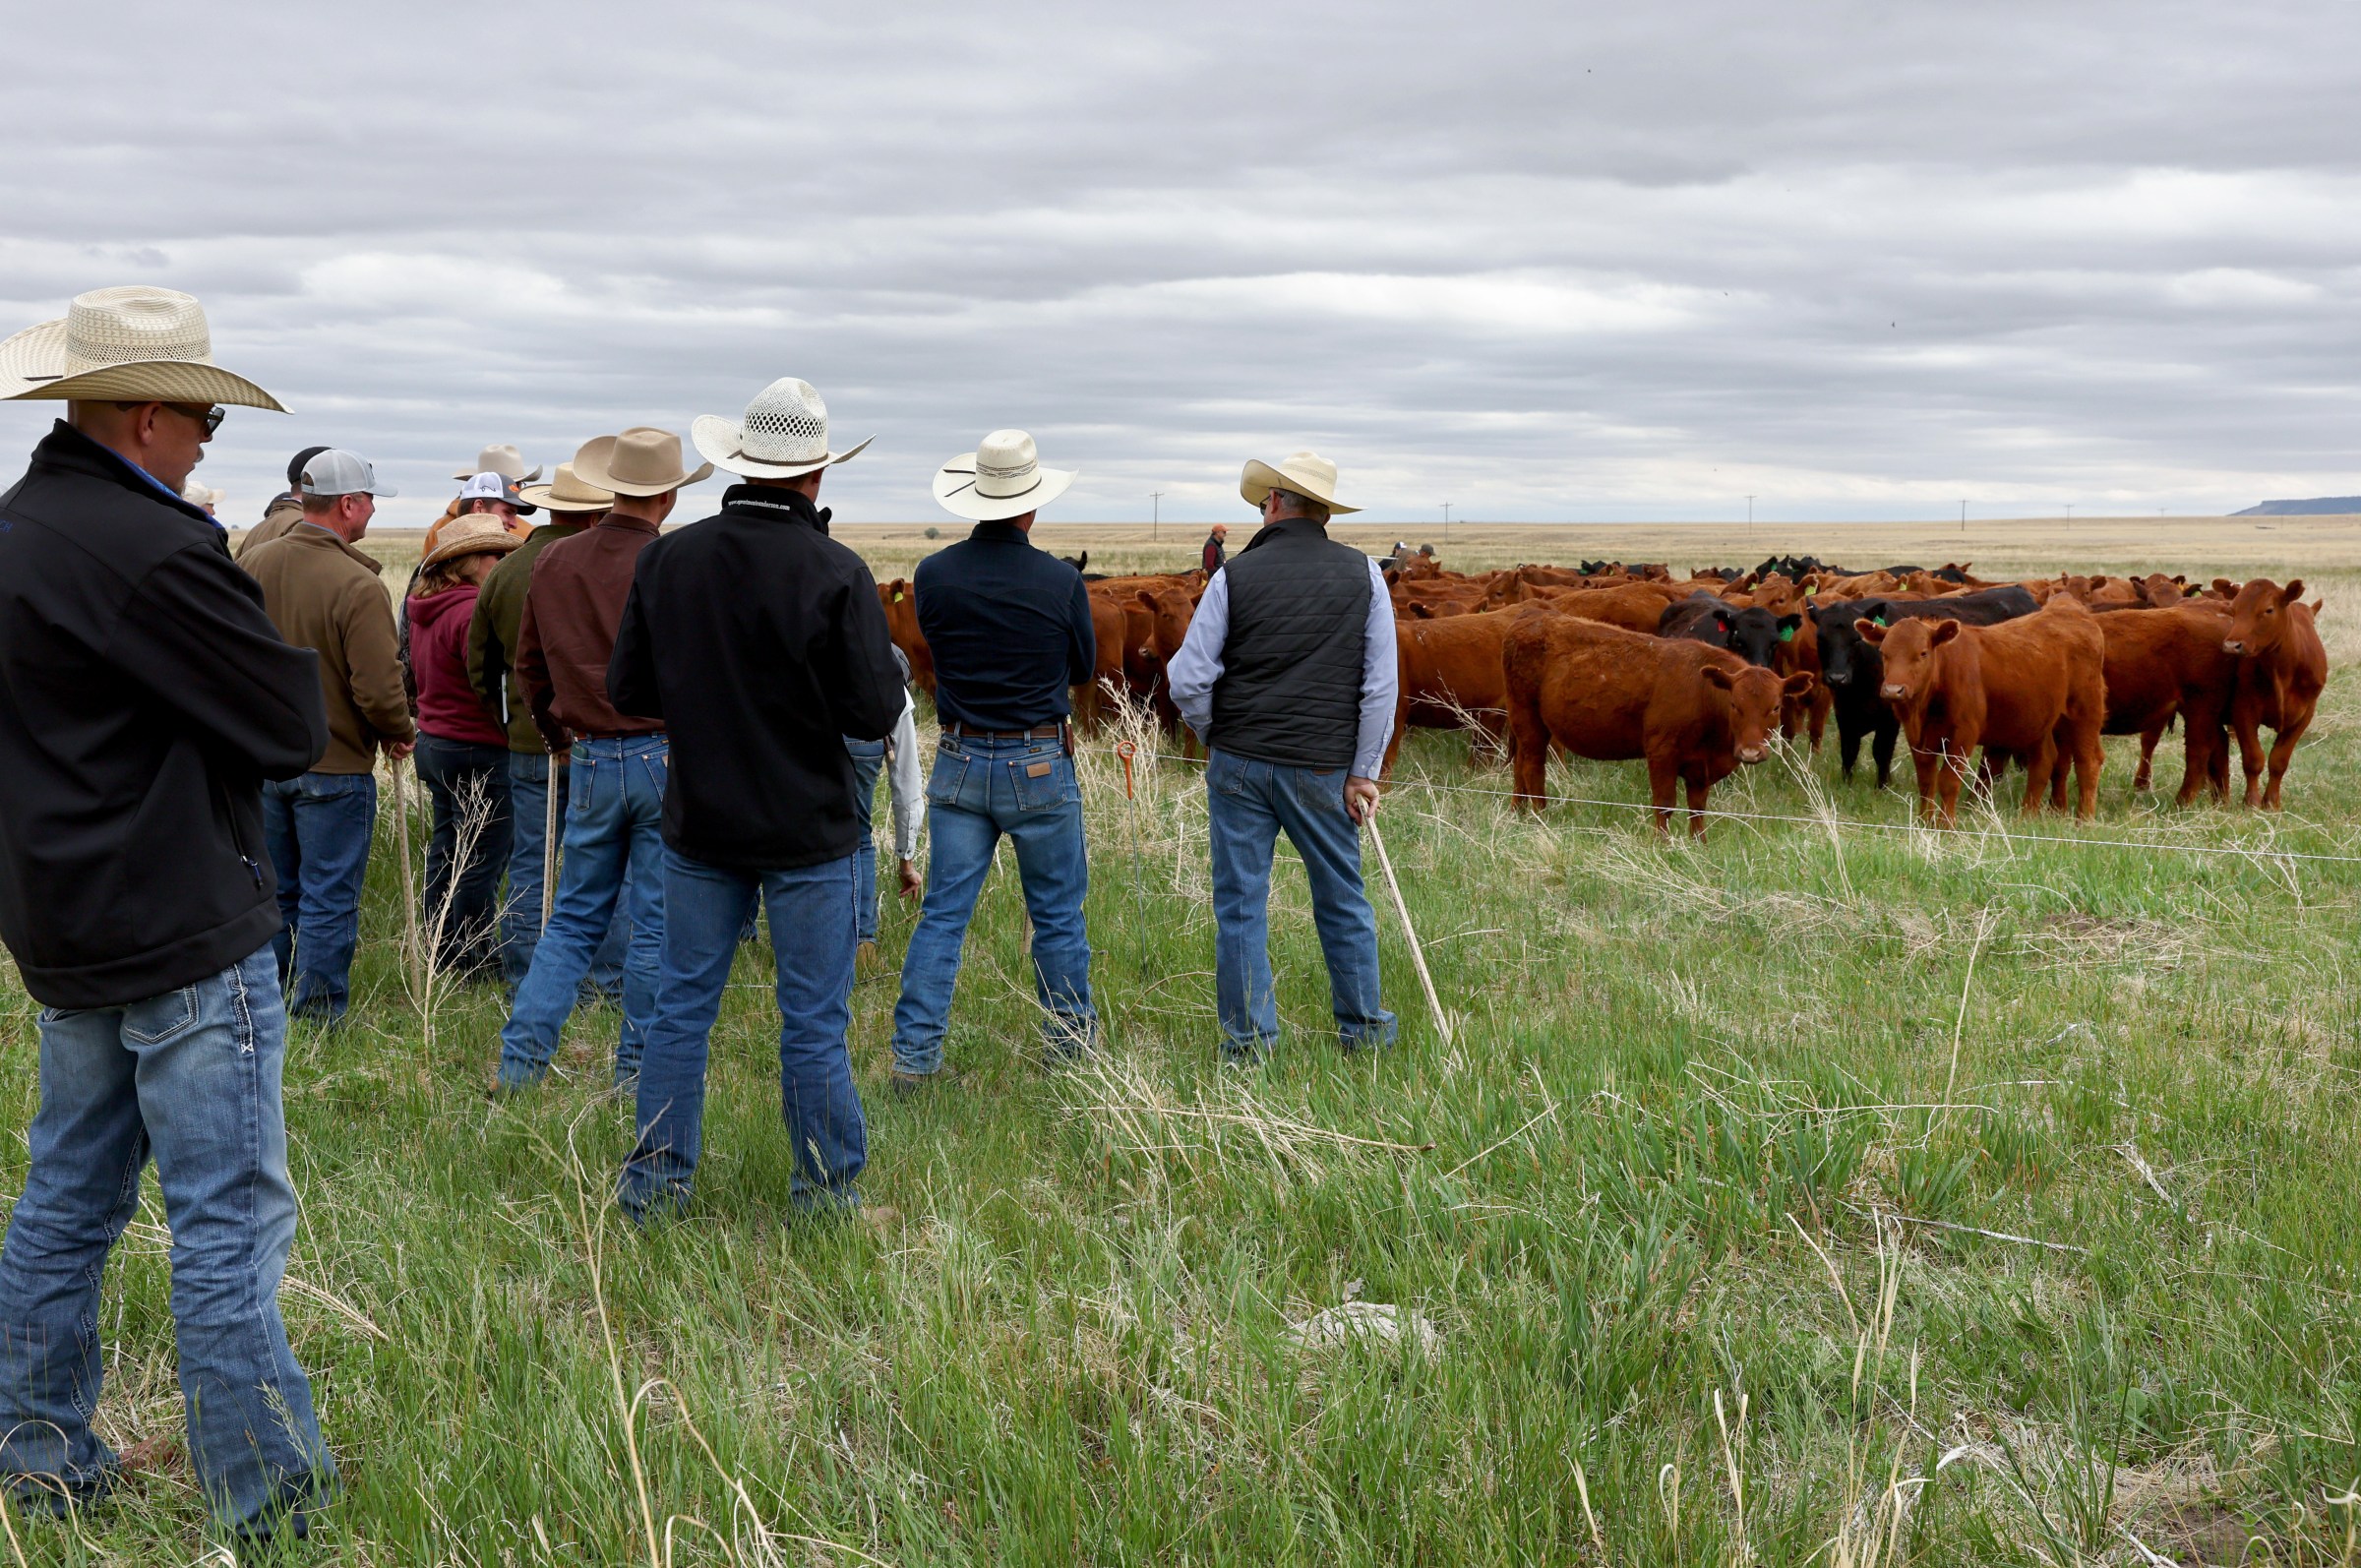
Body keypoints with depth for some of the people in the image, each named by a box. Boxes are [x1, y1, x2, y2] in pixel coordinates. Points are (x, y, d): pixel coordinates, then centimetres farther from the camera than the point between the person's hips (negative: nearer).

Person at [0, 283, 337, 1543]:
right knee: (230, 1223, -2)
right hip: (186, 935, -9)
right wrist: (266, 639, -1)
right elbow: (295, 727, -17)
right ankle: (267, 1507, 7)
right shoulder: (149, 546, -21)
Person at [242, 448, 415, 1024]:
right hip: (336, 765, -7)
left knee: (274, 893, 19)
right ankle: (317, 1016, 12)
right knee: (328, 901, 5)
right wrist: (401, 734, -3)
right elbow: (380, 690, -23)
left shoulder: (253, 562, 0)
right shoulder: (357, 585, -21)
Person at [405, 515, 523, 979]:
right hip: (476, 749, -10)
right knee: (481, 858, -1)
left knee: (447, 849, 20)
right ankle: (475, 961, 7)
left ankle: (439, 949, 30)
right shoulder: (471, 610, -22)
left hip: (433, 741, 10)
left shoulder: (425, 607, 10)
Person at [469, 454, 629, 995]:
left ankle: (524, 987, 14)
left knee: (528, 870, 10)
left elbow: (479, 667, 13)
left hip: (528, 745, 4)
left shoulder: (504, 571, 4)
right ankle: (605, 985, 9)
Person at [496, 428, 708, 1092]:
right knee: (656, 924, 6)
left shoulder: (553, 562, 3)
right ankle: (635, 1070, 13)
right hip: (668, 759, -4)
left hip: (592, 759, 5)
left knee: (575, 916, 15)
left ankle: (521, 1059, 10)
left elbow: (530, 663, 14)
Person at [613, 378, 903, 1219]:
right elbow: (875, 713, -15)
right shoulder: (836, 573, -15)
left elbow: (628, 690, 3)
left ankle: (654, 1183, 22)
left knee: (682, 1007, 14)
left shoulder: (667, 558, -3)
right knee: (814, 1023, 5)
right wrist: (893, 673, 6)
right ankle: (827, 1195, 14)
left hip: (699, 825, 4)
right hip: (808, 833, -3)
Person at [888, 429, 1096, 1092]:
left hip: (960, 761, 2)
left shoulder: (933, 574, -6)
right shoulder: (1060, 581, -12)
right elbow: (1083, 669, 3)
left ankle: (914, 1057, 5)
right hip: (1041, 764, -2)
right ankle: (1071, 1053, 20)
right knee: (1058, 915, 10)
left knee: (942, 914, 7)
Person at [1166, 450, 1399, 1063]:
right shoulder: (1363, 575, 1)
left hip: (1239, 764, -1)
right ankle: (1364, 1030, 25)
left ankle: (1249, 1041, 11)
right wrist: (1363, 772, 2)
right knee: (1342, 901, 15)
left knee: (1240, 904, 7)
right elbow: (1382, 684, -2)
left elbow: (1187, 680, -5)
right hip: (1324, 767, 1)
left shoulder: (1235, 576, -3)